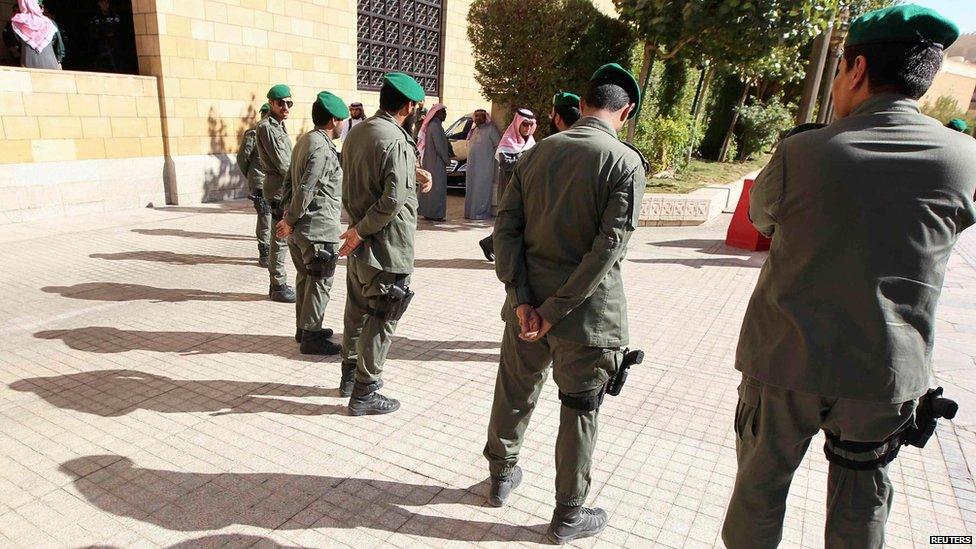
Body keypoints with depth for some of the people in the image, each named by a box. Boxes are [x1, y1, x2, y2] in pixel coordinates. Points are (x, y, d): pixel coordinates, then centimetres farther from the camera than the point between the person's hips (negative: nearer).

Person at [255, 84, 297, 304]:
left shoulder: (279, 127, 19)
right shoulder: (266, 127, -10)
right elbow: (282, 164, -16)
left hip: (286, 188, 10)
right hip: (280, 189, -10)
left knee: (281, 238, 13)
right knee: (281, 238, -6)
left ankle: (278, 285, 21)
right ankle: (278, 287, 1)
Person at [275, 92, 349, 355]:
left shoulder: (305, 140, 12)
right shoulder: (323, 150, -19)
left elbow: (291, 180, 16)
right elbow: (306, 190, -23)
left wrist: (289, 215, 17)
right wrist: (290, 220, -14)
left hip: (302, 229, 10)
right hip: (319, 228, -10)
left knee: (305, 278, 18)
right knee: (319, 283, 0)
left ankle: (303, 328, 29)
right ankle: (311, 337, 7)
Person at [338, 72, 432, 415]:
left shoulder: (355, 133, 6)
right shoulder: (396, 142, -19)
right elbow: (393, 200, -26)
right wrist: (361, 232, -16)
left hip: (360, 246, 9)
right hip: (387, 247, -8)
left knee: (357, 311, 20)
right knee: (381, 320, 3)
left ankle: (350, 376, 35)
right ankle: (364, 393, 13)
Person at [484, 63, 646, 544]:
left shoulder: (537, 152, 4)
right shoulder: (626, 163, -11)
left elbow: (505, 226, -2)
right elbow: (608, 247, -19)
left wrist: (522, 299, -6)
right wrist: (556, 310, -15)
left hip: (527, 304, 5)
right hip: (586, 311, -4)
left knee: (514, 393, 21)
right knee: (579, 413, 11)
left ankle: (502, 475, 42)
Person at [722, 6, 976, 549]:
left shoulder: (802, 152, -13)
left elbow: (761, 216, 5)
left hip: (787, 360, -2)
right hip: (886, 369, 2)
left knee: (763, 479, 16)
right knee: (862, 493, 22)